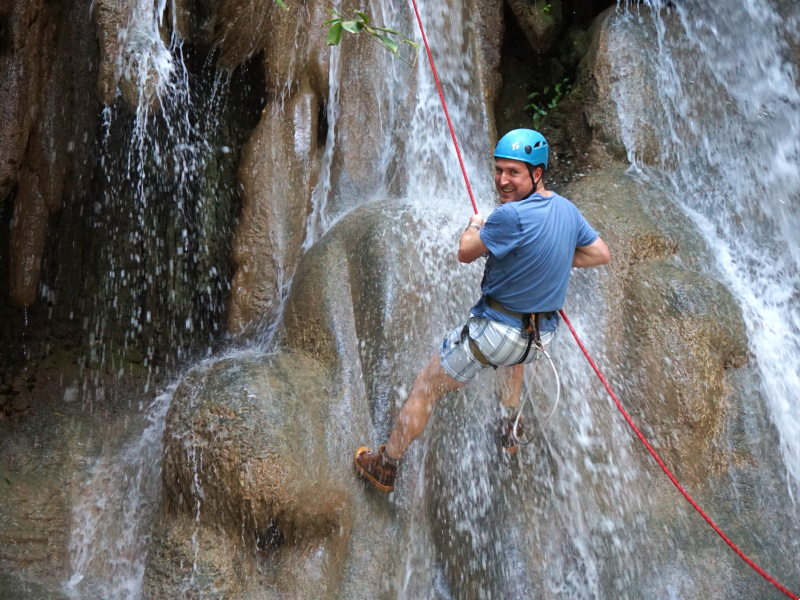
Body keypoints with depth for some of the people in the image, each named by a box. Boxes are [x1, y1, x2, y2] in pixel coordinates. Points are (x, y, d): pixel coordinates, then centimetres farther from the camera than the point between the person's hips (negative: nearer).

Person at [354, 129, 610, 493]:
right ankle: (510, 430, 52)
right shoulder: (567, 210, -2)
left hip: (494, 331, -7)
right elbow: (601, 254, 11)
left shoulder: (512, 215, -26)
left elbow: (466, 253, -12)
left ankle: (385, 467, 23)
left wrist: (474, 225, 9)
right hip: (542, 337, 7)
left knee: (426, 389, 10)